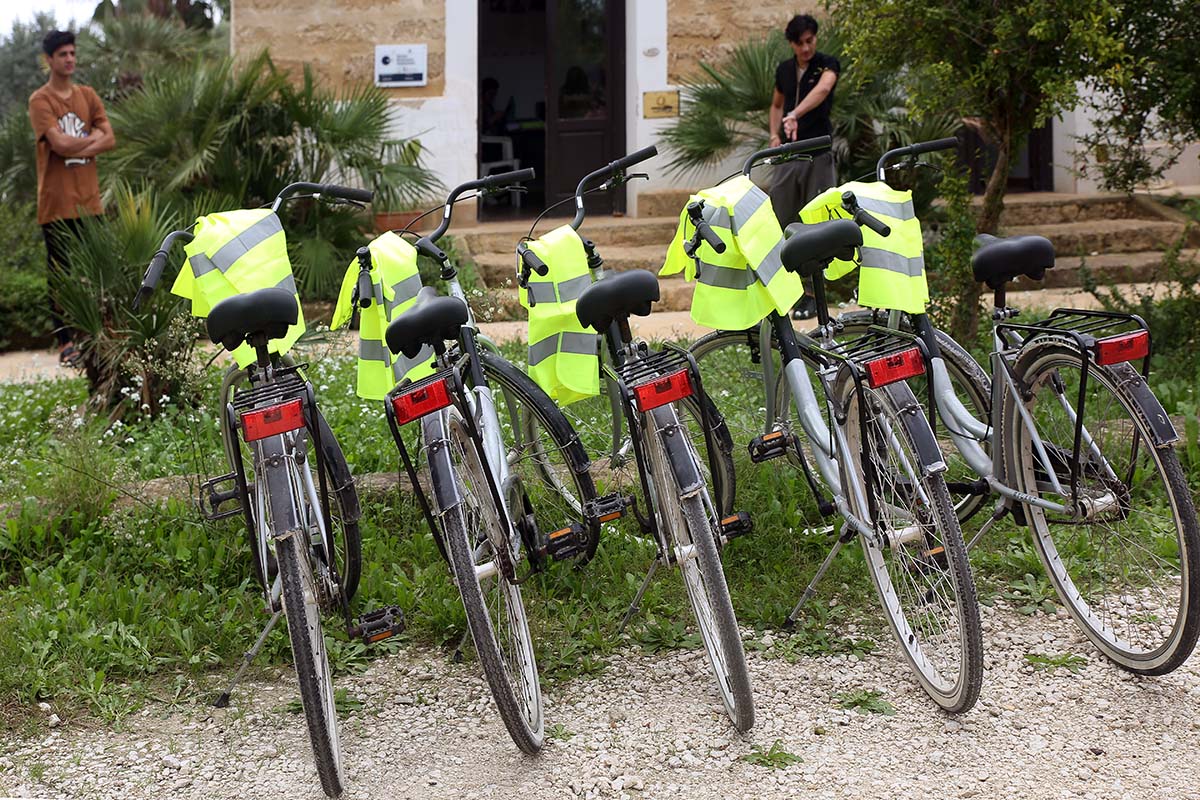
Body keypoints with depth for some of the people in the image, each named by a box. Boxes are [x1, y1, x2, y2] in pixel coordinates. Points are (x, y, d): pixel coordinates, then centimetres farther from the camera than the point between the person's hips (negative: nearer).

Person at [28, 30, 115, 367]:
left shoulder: (87, 95, 11)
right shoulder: (40, 100, -6)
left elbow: (109, 140, 2)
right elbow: (61, 144, -18)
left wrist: (75, 149, -12)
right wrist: (92, 137, -2)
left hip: (89, 200, 5)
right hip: (58, 203, -5)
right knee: (61, 273, 0)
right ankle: (66, 343, 5)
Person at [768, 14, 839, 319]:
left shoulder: (827, 64, -5)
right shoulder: (784, 70, 10)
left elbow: (822, 89, -28)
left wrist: (794, 116, -44)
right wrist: (774, 136, 8)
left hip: (818, 155, -4)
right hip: (787, 154, 4)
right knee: (780, 221, 2)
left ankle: (810, 294, 4)